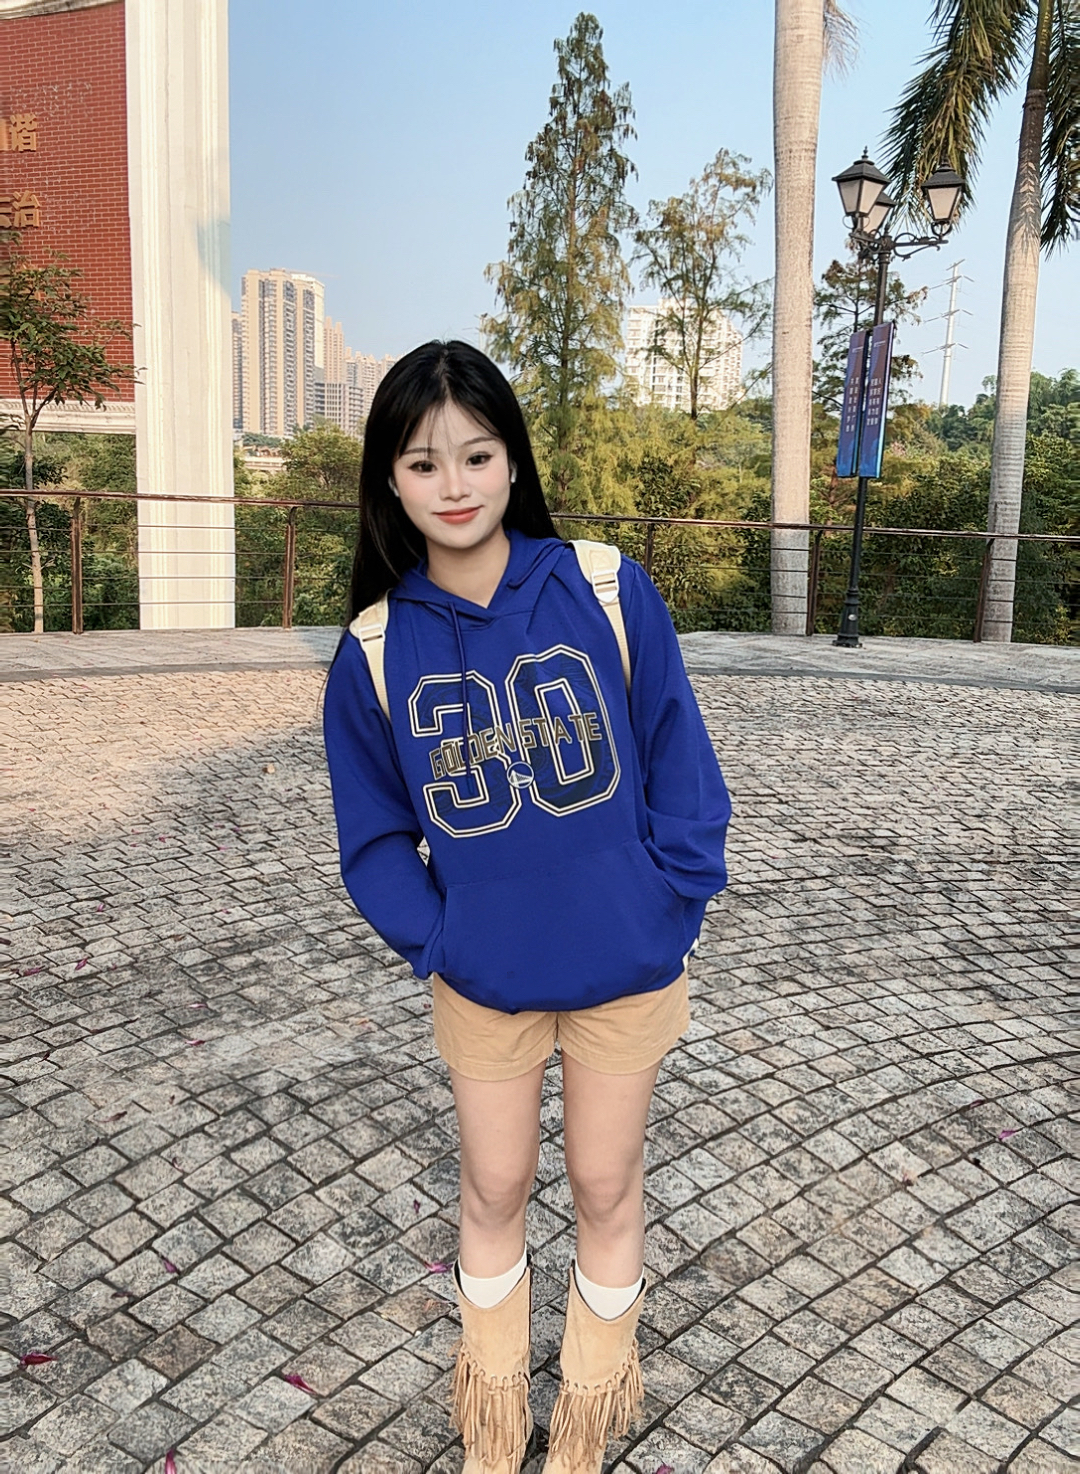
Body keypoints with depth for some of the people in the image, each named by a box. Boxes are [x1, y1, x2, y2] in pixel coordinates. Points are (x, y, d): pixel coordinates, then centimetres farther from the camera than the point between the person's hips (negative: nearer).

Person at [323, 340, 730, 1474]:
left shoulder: (607, 592, -12)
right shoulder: (376, 648, -8)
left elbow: (679, 767, -6)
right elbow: (374, 831, 2)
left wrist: (668, 910, -10)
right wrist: (431, 940, -8)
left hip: (624, 968, -1)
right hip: (481, 979, 1)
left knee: (605, 1184, 18)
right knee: (494, 1188, 19)